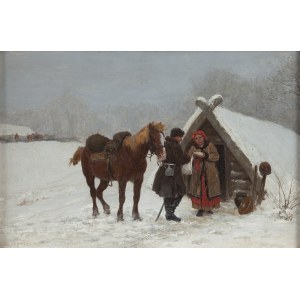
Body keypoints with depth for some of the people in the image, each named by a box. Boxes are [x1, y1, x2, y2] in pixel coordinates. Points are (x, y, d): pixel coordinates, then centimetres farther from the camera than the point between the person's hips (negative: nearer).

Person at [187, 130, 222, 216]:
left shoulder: (210, 146, -3)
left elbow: (217, 157, -5)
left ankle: (209, 207, 19)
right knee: (198, 190, -3)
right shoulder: (193, 148, 4)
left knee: (210, 190, 3)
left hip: (210, 173, -1)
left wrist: (206, 155, -18)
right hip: (198, 173, 1)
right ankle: (200, 208, 8)